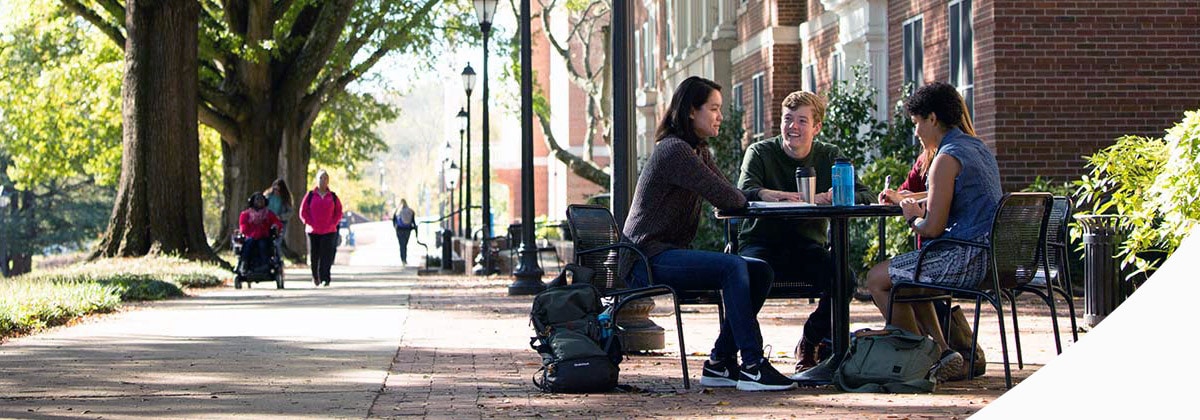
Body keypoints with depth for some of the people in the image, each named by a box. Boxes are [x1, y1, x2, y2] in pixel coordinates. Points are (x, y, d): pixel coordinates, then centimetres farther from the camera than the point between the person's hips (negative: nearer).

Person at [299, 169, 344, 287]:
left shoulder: (333, 197, 7)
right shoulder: (310, 196, 4)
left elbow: (339, 212, 11)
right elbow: (303, 212, 4)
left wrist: (332, 224, -3)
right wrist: (311, 224, -6)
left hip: (329, 232, 0)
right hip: (313, 232, 0)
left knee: (327, 256, -10)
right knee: (314, 256, 4)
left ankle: (325, 278, -12)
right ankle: (315, 277, 24)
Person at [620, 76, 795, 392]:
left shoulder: (698, 151, 18)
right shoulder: (675, 150, -15)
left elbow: (729, 197, 13)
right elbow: (726, 198, -18)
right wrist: (757, 196, 4)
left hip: (672, 253, 10)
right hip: (647, 260, -10)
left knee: (760, 271, -2)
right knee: (733, 268, -28)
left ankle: (720, 363, -4)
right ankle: (752, 367, -28)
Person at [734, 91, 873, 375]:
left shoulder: (829, 157, 6)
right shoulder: (760, 153, 0)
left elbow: (865, 197, -5)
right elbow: (744, 192, -20)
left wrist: (834, 198, -27)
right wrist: (776, 196, -41)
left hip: (807, 247, 2)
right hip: (763, 243, -2)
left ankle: (811, 343, -2)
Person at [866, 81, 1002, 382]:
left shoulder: (947, 158, -14)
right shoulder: (978, 149, 15)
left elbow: (933, 228, -18)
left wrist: (913, 218, 3)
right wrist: (910, 201, 22)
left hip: (966, 261, -10)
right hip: (989, 256, 10)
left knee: (877, 280, 2)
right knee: (908, 275, 29)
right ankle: (943, 350, 17)